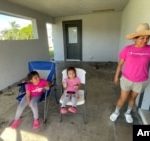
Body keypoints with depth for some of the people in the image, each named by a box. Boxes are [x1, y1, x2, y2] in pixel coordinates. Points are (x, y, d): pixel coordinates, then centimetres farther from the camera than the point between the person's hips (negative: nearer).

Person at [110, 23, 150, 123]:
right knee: (123, 98, 12)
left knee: (133, 98, 21)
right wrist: (116, 76, 0)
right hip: (126, 79, -1)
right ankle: (116, 112, 39)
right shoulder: (127, 49, -14)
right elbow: (120, 64, -5)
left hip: (141, 82, 2)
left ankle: (128, 113, 47)